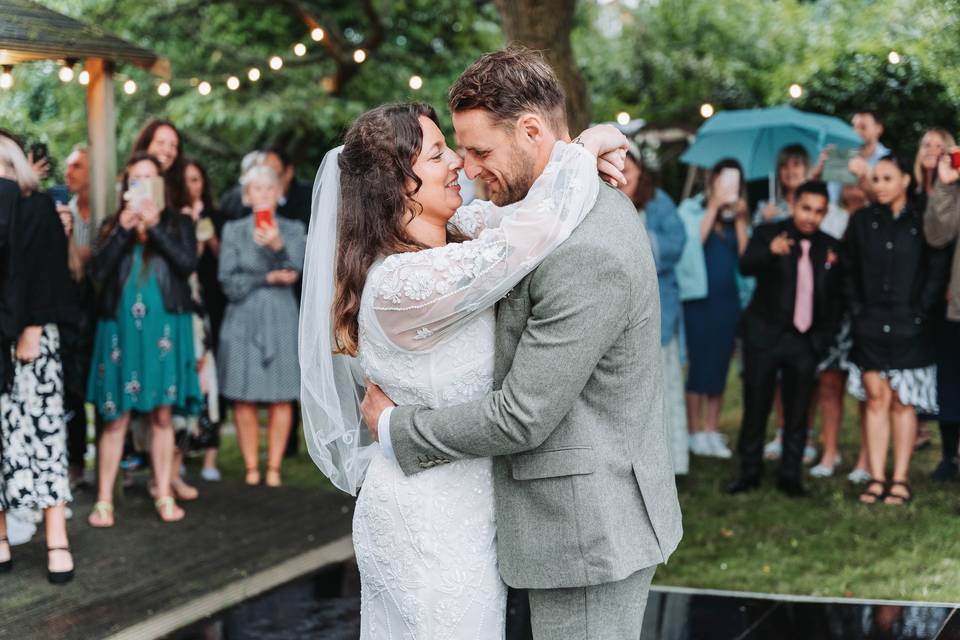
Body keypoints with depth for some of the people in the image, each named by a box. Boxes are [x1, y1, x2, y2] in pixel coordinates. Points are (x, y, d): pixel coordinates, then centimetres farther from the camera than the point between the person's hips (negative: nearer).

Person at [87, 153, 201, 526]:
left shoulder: (178, 223, 8)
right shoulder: (111, 225, 10)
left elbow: (187, 264, -8)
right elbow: (97, 273, -3)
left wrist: (155, 227, -13)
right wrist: (123, 231, -10)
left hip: (164, 327, 0)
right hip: (119, 328, 0)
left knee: (162, 414, 3)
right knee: (115, 417, -1)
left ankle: (164, 495, 12)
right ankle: (104, 500, 4)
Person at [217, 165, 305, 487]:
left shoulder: (293, 230, 9)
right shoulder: (233, 230, 9)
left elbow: (293, 271, -8)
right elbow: (229, 282, 0)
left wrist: (277, 246, -26)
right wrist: (267, 278, -9)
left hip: (281, 319, 0)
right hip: (243, 319, 0)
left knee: (281, 398, -2)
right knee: (244, 399, -2)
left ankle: (274, 467, 6)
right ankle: (251, 467, 6)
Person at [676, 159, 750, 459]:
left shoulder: (734, 216, 12)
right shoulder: (692, 208, 3)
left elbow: (745, 255, 1)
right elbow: (694, 241, -14)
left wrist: (740, 220, -5)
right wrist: (713, 207, -11)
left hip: (728, 297, 4)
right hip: (699, 296, -4)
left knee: (720, 366, 5)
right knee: (699, 363, -4)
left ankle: (712, 431, 11)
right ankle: (696, 432, 3)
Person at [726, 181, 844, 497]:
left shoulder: (830, 247, 7)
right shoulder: (768, 234, -3)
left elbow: (837, 296, 13)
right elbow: (746, 266, -22)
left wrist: (828, 334, 2)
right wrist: (771, 251, -43)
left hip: (805, 341, 2)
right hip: (764, 336, -2)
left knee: (797, 412, 4)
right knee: (756, 407, 2)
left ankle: (790, 476, 13)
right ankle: (749, 472, 14)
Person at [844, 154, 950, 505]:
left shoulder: (922, 222, -1)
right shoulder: (862, 222, 7)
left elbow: (938, 271, -1)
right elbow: (850, 272, 10)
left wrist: (921, 312, -6)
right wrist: (857, 309, 2)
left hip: (909, 328, -2)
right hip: (871, 327, 2)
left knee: (903, 402, 2)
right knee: (876, 399, 2)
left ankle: (900, 480, 7)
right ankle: (876, 478, 4)